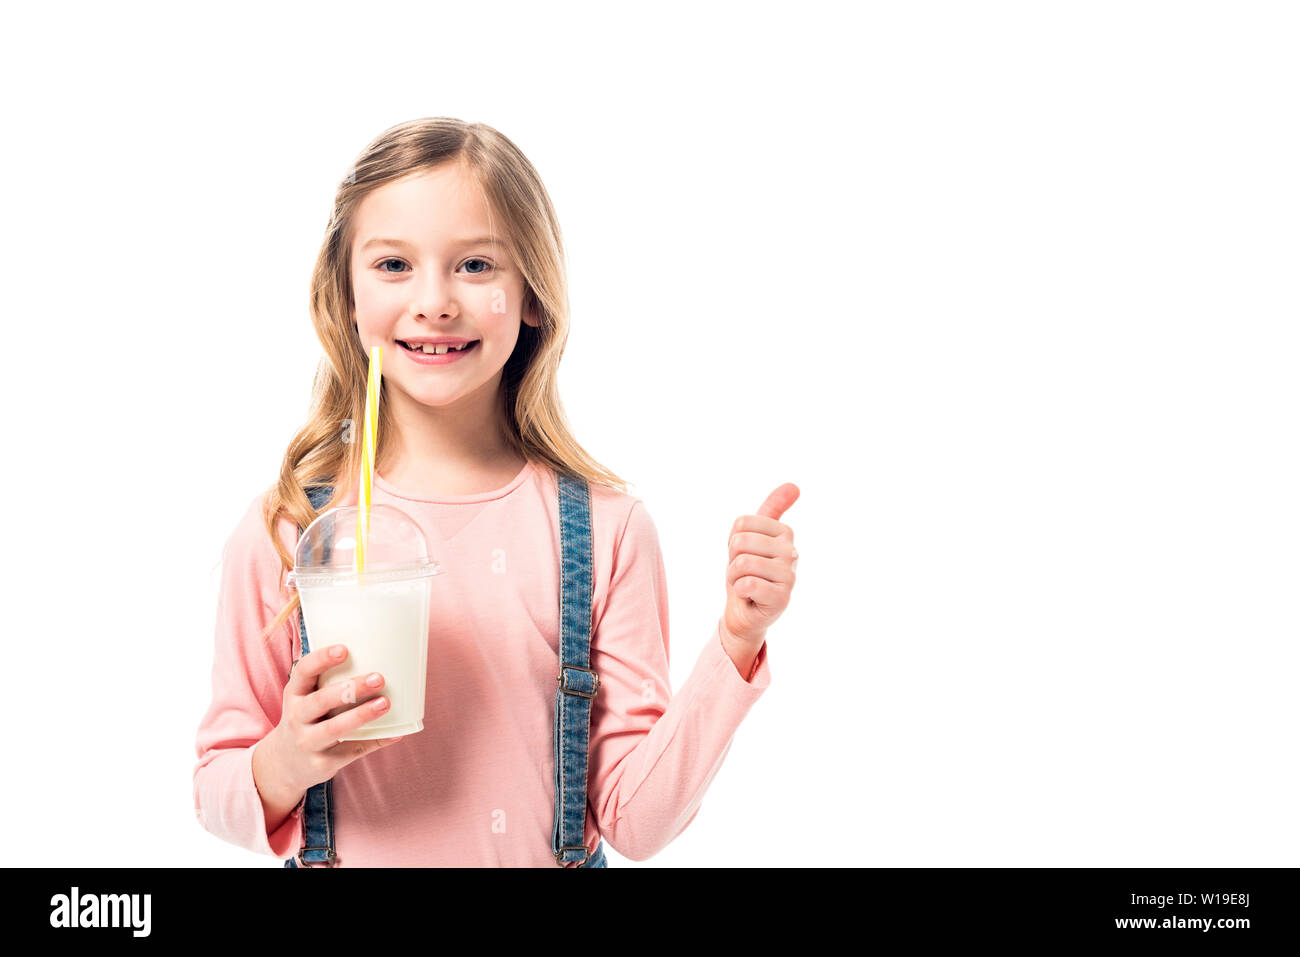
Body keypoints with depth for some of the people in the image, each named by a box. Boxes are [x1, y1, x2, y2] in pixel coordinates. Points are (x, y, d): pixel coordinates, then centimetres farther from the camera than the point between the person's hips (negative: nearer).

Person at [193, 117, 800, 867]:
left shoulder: (608, 529, -14)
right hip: (342, 859, 0)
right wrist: (283, 765, -25)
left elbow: (632, 823, -14)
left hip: (555, 859, 0)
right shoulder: (285, 530, -14)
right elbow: (217, 793, -6)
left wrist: (736, 643, -23)